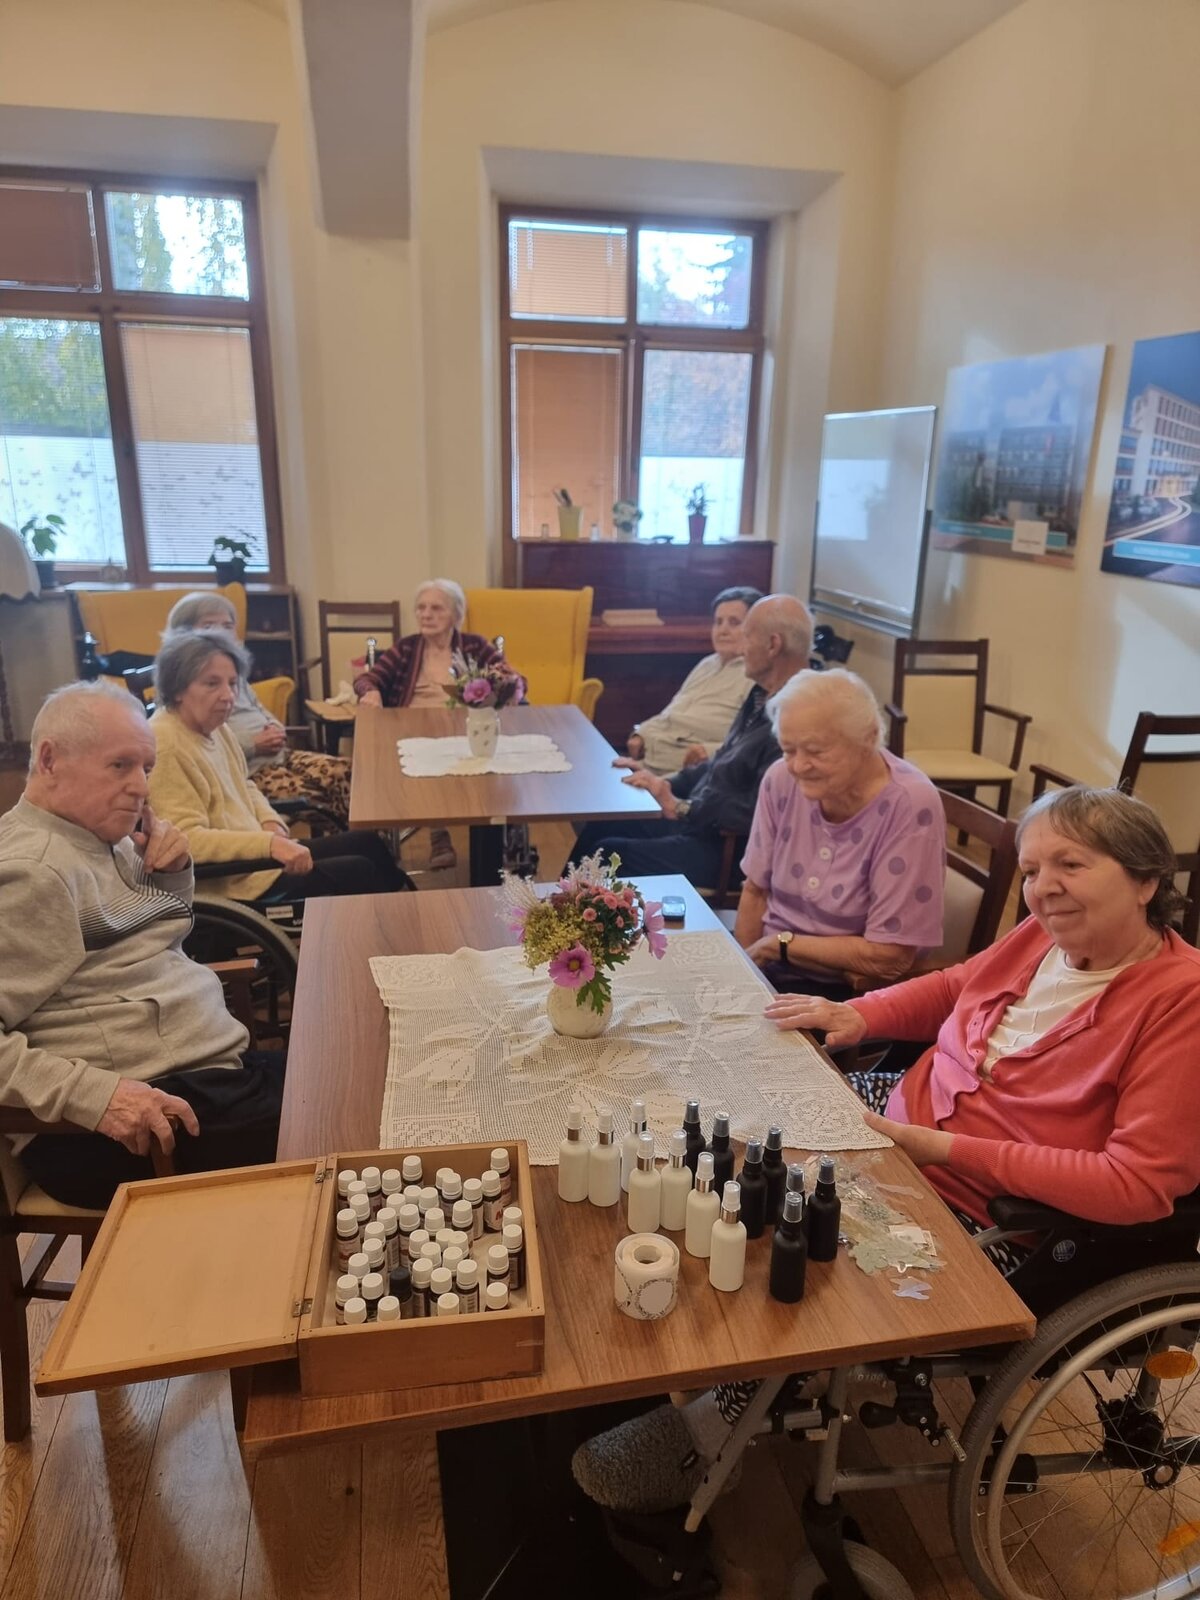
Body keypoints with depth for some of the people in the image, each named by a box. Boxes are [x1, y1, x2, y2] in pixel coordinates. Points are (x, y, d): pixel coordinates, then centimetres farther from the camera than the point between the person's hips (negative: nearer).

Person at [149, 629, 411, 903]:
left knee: (367, 843, 13)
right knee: (359, 871, -8)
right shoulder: (165, 746, -22)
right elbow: (186, 839, -28)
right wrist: (268, 843, -32)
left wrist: (270, 822, 0)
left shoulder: (212, 726, 7)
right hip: (231, 880, -10)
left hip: (253, 854, 10)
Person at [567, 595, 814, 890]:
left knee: (606, 854, -10)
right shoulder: (763, 696, 8)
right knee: (597, 830, 12)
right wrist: (667, 785, 5)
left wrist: (680, 807, -19)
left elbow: (756, 813, -29)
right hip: (696, 821, 10)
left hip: (728, 852, -10)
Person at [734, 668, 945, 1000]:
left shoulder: (911, 806, -20)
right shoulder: (781, 779, -5)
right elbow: (755, 891, 7)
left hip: (845, 992, -5)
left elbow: (888, 958, -19)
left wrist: (781, 944, -11)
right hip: (765, 970, 6)